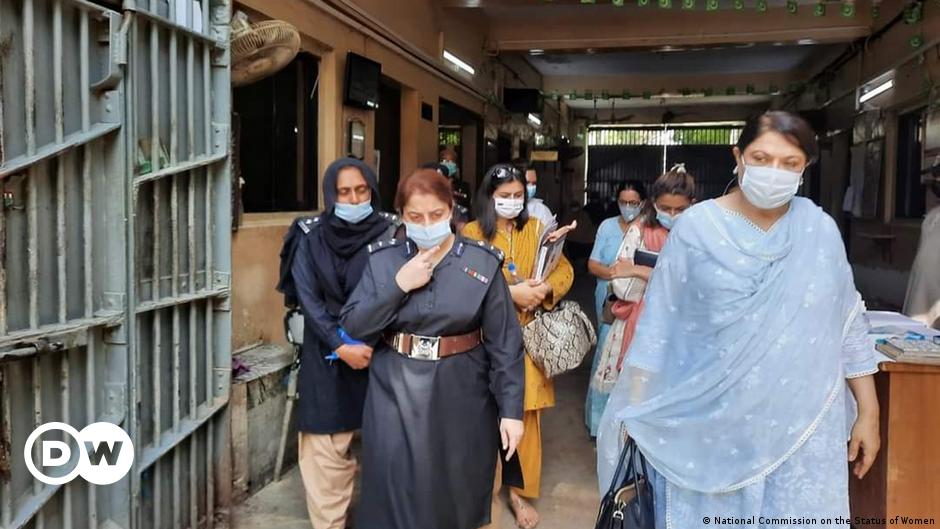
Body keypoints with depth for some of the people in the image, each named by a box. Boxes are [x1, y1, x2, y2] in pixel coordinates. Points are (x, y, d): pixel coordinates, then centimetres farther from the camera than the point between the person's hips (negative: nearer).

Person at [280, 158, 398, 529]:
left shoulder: (390, 233, -1)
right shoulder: (311, 237, 2)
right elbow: (308, 299, -2)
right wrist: (342, 346, -12)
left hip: (380, 352, 0)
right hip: (327, 357, 1)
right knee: (325, 448, 0)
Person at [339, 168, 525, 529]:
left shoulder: (483, 263, -5)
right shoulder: (383, 260, 0)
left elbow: (504, 343, -4)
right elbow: (352, 326, -6)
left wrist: (511, 408, -8)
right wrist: (399, 285, -16)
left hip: (460, 395, -1)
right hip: (396, 393, 1)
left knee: (457, 493, 12)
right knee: (398, 492, 4)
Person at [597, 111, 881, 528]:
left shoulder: (821, 231, 2)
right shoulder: (696, 227, -6)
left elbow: (848, 324, 9)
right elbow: (659, 323, -4)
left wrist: (868, 412, 9)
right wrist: (636, 413, -4)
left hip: (801, 425, 2)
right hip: (711, 422, -2)